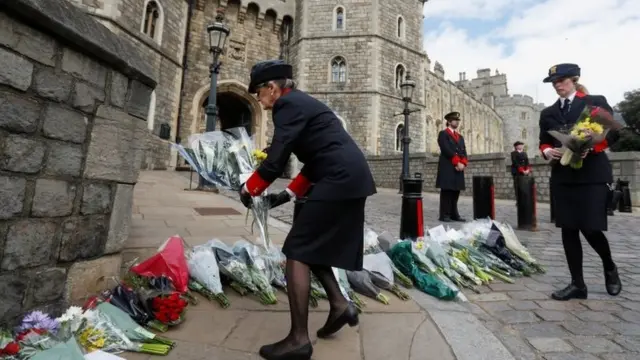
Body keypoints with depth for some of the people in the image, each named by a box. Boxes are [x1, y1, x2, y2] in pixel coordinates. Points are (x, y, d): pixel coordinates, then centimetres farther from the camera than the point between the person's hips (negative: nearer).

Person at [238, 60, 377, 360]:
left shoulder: (288, 105, -6)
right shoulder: (302, 102, 23)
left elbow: (276, 160, -13)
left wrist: (249, 189, 4)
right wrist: (288, 194, 19)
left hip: (339, 180, -10)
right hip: (351, 179, 10)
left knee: (297, 251, -4)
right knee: (311, 246, 19)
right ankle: (339, 305, 22)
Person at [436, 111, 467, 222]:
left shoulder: (460, 137, 23)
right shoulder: (443, 134, 0)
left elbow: (463, 152, 12)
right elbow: (447, 150, -12)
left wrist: (463, 163, -6)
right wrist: (457, 163, -14)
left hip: (459, 168, 7)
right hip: (447, 168, -7)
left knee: (456, 191, 5)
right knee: (446, 191, -6)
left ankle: (454, 214, 10)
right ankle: (444, 215, -3)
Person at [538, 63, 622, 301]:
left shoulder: (596, 102, 5)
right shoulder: (548, 113, 15)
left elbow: (613, 132, 0)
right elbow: (544, 141, 16)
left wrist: (590, 148, -18)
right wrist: (548, 152, -7)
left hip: (592, 174, -4)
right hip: (562, 176, 4)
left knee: (590, 227, -5)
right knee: (568, 229, 2)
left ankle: (610, 268, 27)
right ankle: (577, 284, 12)